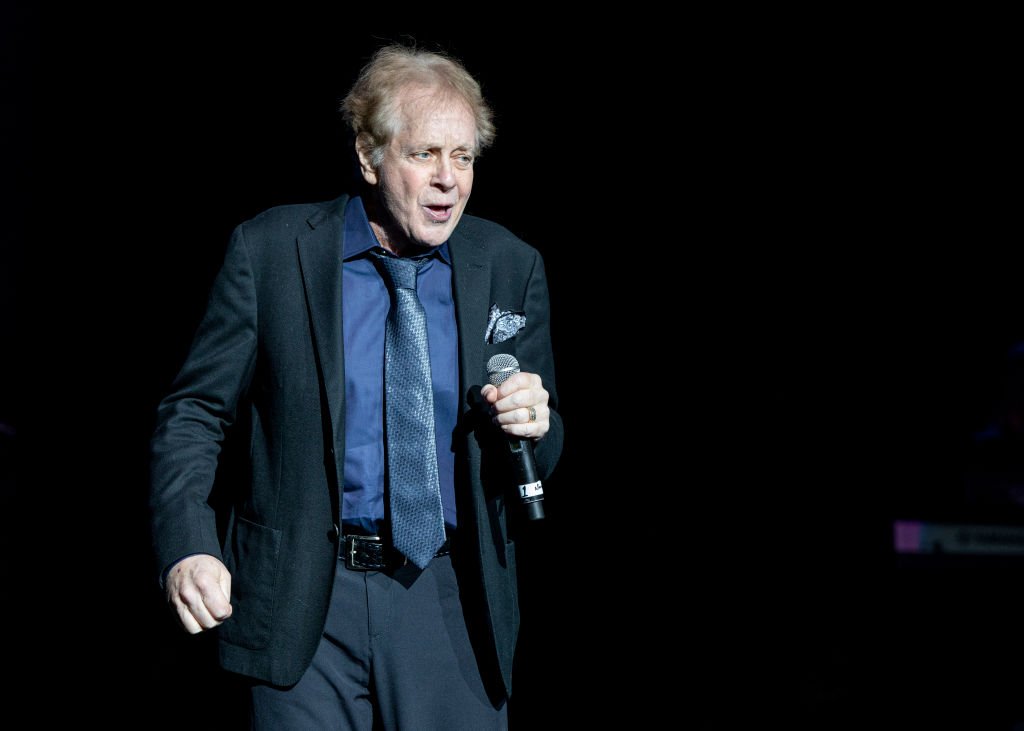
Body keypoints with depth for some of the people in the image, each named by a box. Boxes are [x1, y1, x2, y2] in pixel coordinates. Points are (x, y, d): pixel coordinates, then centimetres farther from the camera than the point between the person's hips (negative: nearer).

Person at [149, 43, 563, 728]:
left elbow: (541, 457, 11)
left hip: (453, 602, 2)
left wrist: (533, 426, -13)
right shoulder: (269, 250, -4)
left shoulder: (512, 267, 3)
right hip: (304, 601, -1)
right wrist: (187, 546, -16)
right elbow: (195, 412, -1)